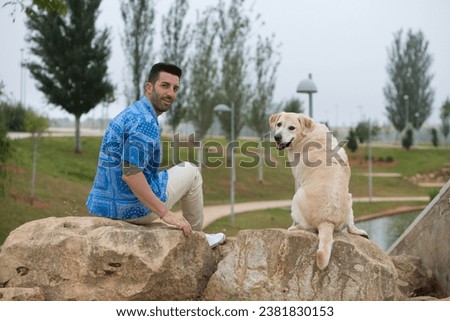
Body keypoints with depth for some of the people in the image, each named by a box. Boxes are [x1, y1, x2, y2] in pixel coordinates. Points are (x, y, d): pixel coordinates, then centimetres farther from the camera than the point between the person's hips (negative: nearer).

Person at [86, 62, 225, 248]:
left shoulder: (131, 113, 13)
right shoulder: (145, 121, -18)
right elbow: (130, 174, -28)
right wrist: (165, 213, -25)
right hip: (133, 207, -9)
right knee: (190, 171, 10)